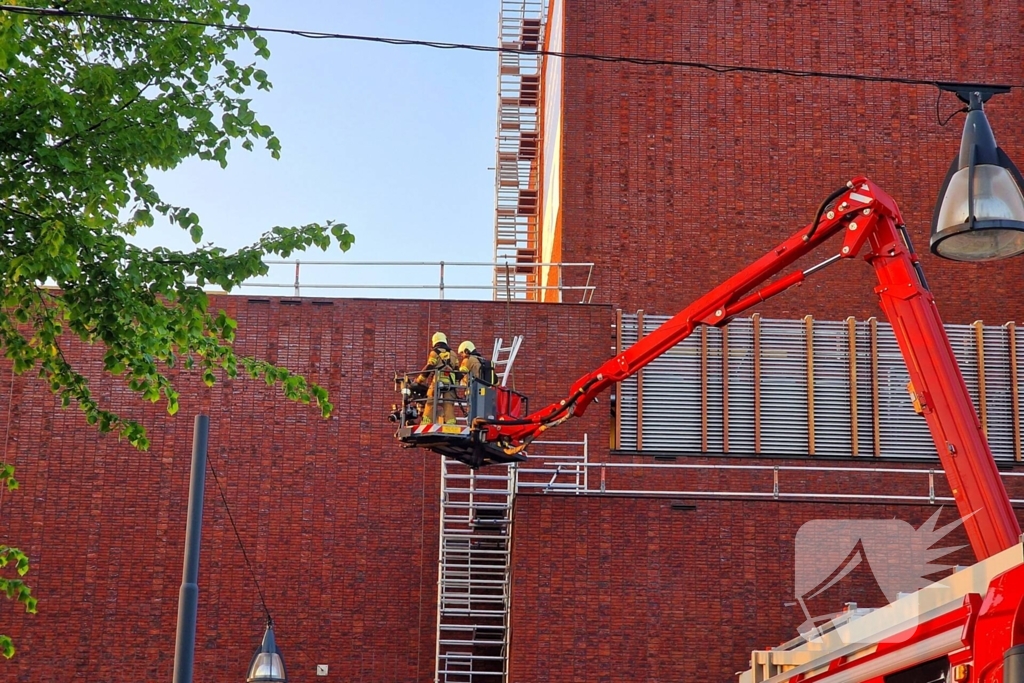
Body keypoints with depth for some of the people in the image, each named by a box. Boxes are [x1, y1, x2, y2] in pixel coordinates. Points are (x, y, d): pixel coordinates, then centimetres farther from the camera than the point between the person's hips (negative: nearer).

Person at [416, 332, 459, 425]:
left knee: (430, 406, -2)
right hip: (450, 384, 4)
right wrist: (456, 382, 27)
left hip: (437, 382, -4)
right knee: (449, 406, 0)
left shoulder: (435, 353, 1)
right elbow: (456, 370, 17)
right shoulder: (452, 354, 16)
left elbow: (429, 368, -2)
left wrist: (419, 379, 7)